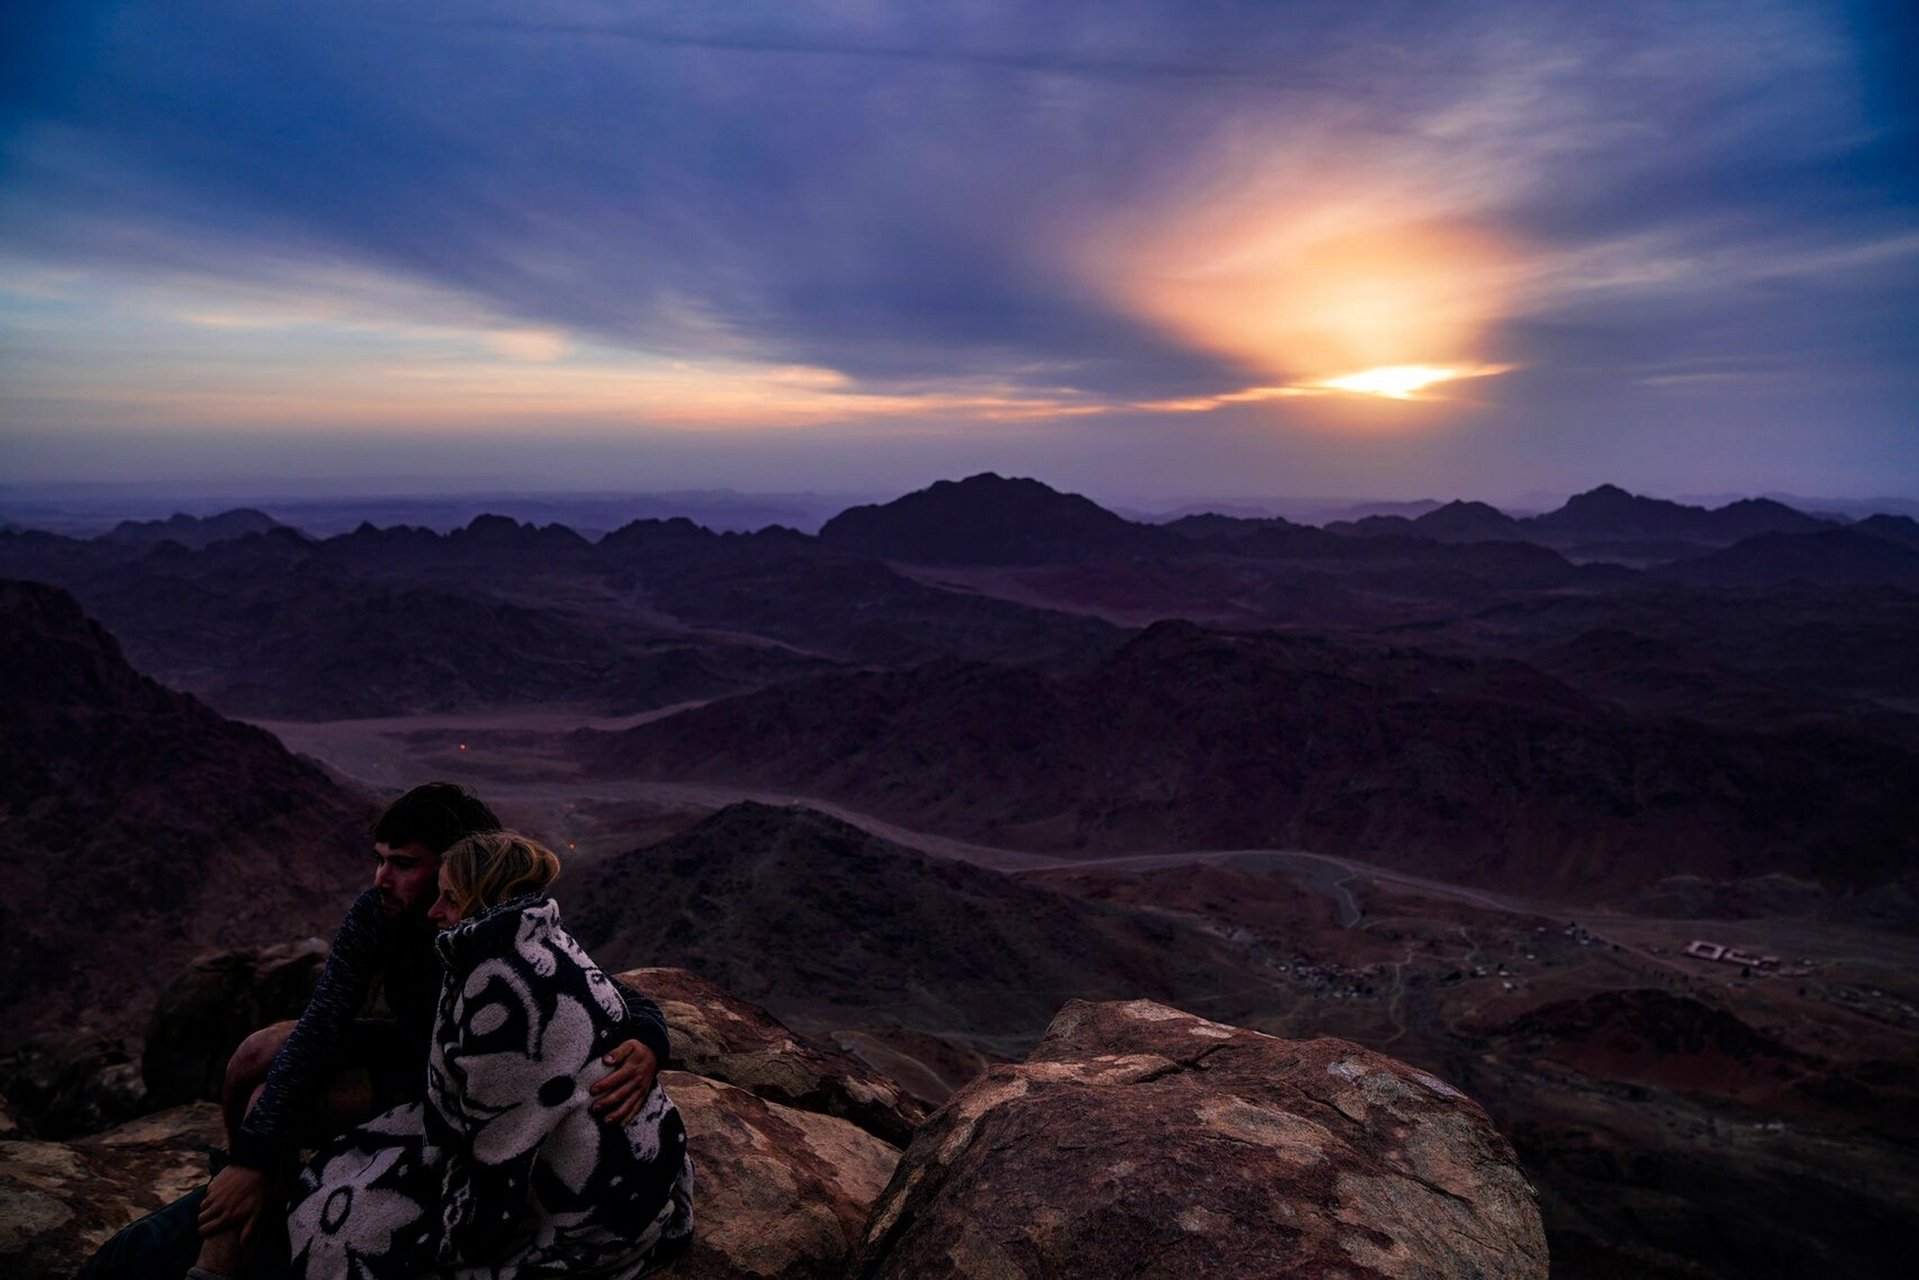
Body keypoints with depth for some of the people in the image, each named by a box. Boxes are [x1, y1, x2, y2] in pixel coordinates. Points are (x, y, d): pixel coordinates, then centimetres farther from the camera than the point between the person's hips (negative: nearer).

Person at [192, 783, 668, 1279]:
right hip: (406, 1040, 5)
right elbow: (322, 1024, -23)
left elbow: (636, 1006, -28)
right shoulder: (376, 913, -22)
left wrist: (645, 1049, -53)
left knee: (269, 1103, -17)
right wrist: (251, 1159, -28)